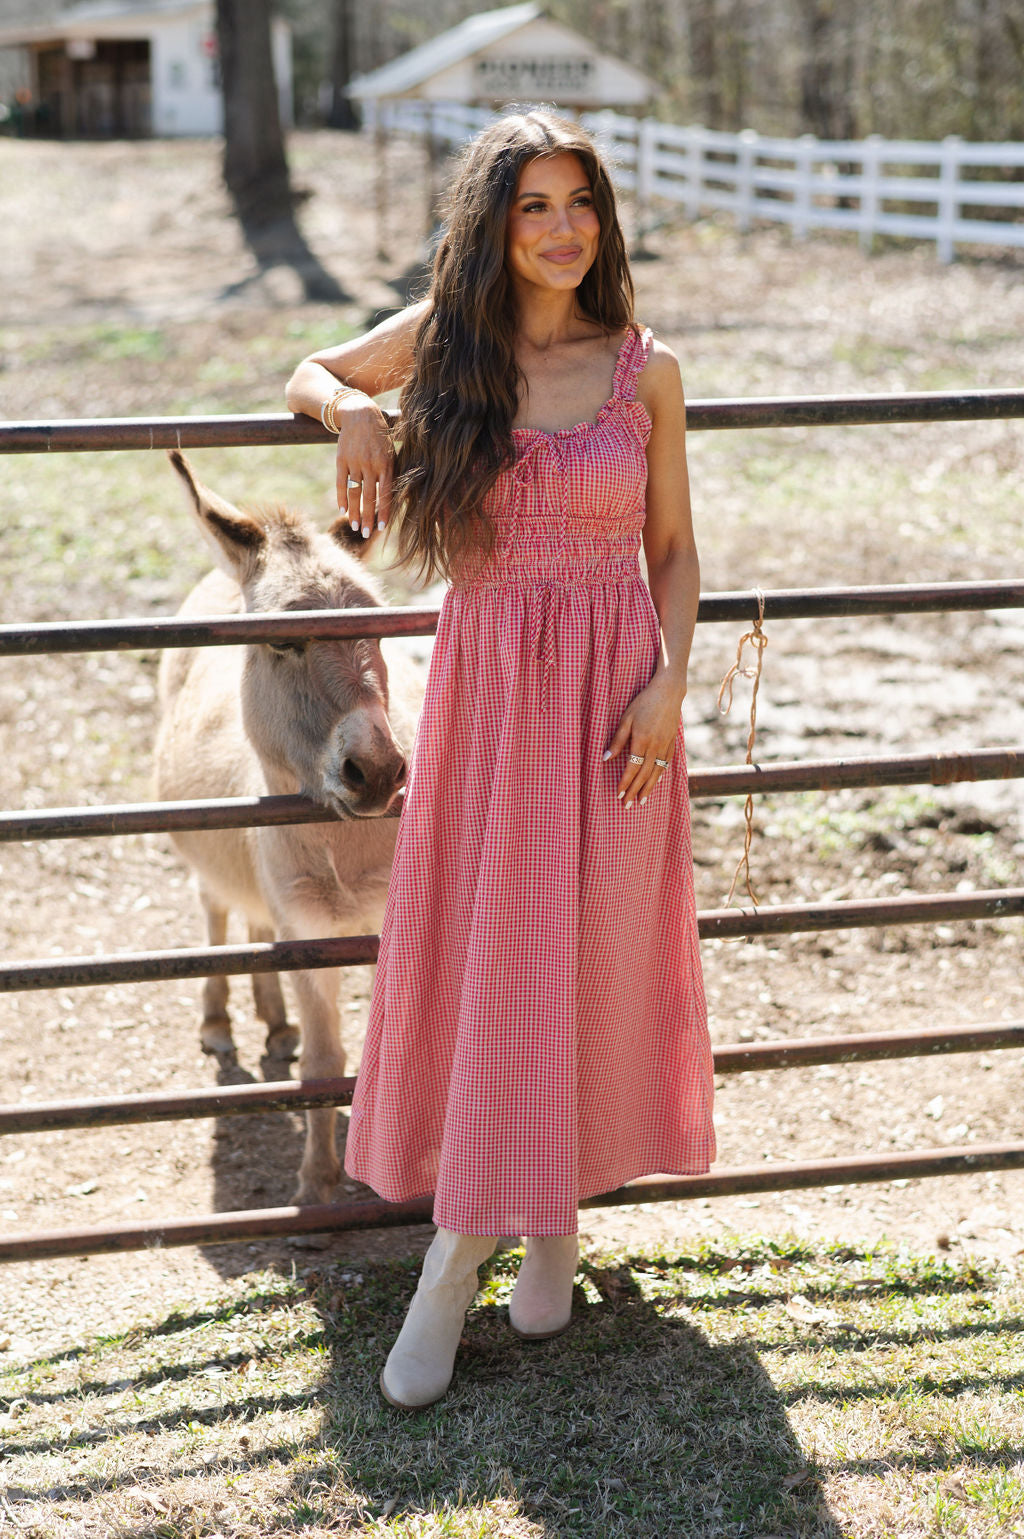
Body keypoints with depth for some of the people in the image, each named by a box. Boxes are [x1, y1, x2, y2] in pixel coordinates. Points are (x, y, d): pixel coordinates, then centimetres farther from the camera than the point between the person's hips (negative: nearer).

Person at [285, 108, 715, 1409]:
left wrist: (671, 680, -6)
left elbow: (673, 545, 7)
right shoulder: (441, 338, 3)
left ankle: (556, 1220, 22)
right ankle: (461, 1256, 12)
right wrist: (355, 415, -4)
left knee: (593, 958, 4)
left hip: (613, 695, 0)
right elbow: (310, 375, 19)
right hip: (484, 688, 0)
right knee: (477, 962, 1)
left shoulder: (645, 369, 3)